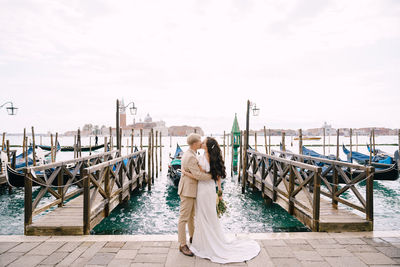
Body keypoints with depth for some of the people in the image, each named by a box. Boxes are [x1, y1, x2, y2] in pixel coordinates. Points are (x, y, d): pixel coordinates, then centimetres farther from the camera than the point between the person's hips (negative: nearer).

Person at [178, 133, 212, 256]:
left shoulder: (189, 153, 9)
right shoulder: (190, 157, -24)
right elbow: (198, 175, -24)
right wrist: (212, 176, -13)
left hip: (191, 189, 10)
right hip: (187, 190, -10)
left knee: (191, 215, 22)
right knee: (184, 217, -1)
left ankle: (192, 237, 39)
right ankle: (182, 245, 8)